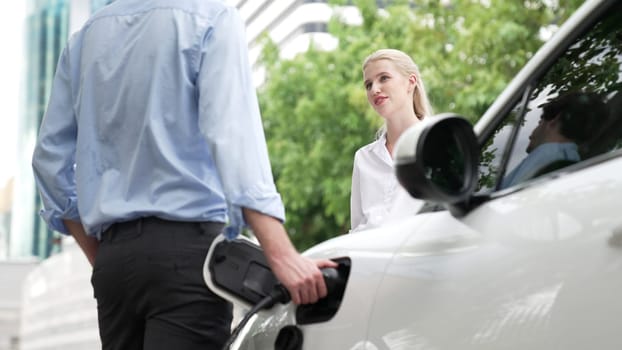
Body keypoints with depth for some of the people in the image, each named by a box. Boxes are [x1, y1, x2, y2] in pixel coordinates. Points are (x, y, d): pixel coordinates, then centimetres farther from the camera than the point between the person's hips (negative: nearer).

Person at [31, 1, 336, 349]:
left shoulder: (87, 34, 16)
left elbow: (51, 155, 17)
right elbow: (231, 136, -16)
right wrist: (282, 255, -23)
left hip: (113, 253, 6)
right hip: (187, 247, -6)